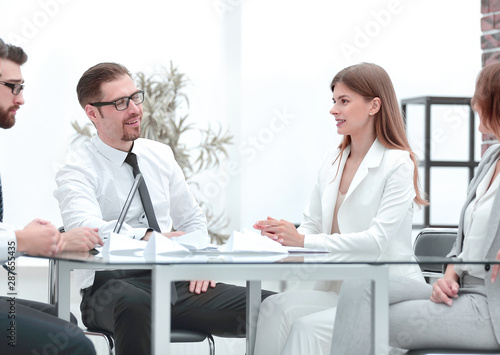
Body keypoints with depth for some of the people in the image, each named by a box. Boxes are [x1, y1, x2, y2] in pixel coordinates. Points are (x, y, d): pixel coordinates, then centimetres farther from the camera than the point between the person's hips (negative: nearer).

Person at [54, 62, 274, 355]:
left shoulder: (160, 155, 16)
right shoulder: (78, 170, -3)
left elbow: (192, 219, 24)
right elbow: (85, 227, -23)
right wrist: (149, 238, -35)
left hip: (174, 282, 5)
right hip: (113, 285, -5)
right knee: (135, 305, -44)